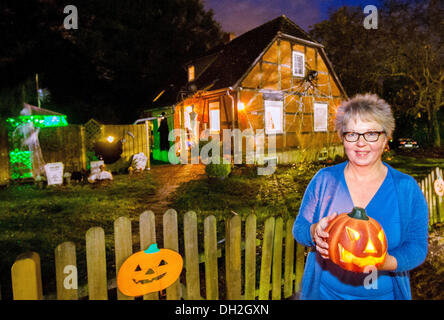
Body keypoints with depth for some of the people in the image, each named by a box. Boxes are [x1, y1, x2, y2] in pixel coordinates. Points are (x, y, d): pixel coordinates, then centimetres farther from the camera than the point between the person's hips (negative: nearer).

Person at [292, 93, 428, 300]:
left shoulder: (406, 188, -8)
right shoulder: (324, 179, -9)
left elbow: (417, 246, -8)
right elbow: (298, 228, -5)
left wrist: (386, 262, -27)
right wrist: (315, 232, -27)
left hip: (384, 293, 0)